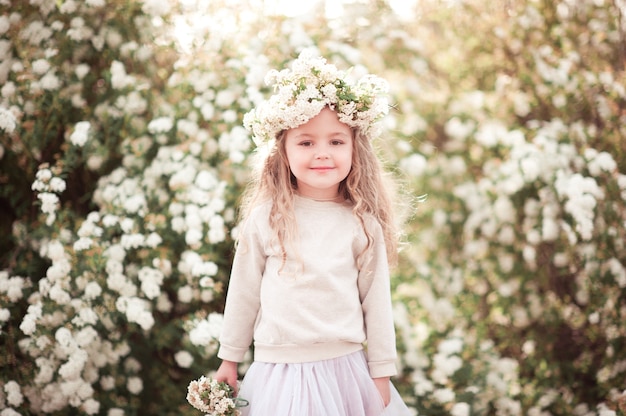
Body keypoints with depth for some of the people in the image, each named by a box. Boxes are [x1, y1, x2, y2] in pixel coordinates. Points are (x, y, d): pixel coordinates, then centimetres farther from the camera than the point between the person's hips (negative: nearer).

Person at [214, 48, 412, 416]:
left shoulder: (363, 225, -2)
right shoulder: (266, 218, -4)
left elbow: (377, 302, 2)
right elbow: (243, 292, 4)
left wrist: (382, 373, 4)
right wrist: (230, 358, 10)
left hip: (344, 367, 1)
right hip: (279, 370, 0)